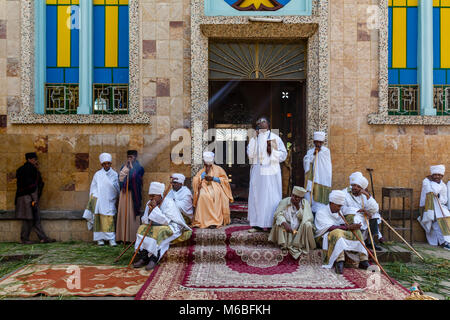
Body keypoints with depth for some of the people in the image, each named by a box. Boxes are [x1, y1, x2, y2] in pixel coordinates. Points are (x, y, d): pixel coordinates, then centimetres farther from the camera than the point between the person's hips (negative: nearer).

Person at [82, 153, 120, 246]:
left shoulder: (115, 175, 8)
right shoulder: (97, 175, 8)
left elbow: (117, 189, 9)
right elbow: (93, 189, 10)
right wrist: (93, 199, 2)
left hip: (110, 201, 0)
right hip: (99, 201, 1)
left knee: (110, 220, -7)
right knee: (99, 219, -2)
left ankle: (111, 239, -7)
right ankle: (100, 239, 6)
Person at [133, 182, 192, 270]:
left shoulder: (168, 202, -17)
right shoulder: (149, 203, 3)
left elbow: (167, 221, -27)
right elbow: (144, 221, 1)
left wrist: (155, 208, -26)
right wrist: (150, 211, -17)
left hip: (171, 228, -7)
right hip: (156, 227, 7)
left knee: (158, 231, -33)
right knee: (142, 228, -14)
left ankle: (153, 260, -28)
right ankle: (143, 258, -21)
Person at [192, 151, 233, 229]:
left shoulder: (218, 169, 15)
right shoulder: (201, 171, 21)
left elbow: (225, 180, 6)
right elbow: (195, 181, 7)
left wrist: (213, 178, -5)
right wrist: (204, 173, 0)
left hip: (216, 187, -1)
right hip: (205, 188, 2)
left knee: (214, 194, -37)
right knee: (202, 195, -35)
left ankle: (214, 221, -36)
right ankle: (201, 220, -33)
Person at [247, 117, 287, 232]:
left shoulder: (275, 138, 6)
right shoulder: (254, 138, 13)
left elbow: (283, 154, 3)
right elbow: (250, 154, -1)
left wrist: (272, 150, -12)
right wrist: (255, 138, -5)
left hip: (270, 171, -3)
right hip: (257, 170, 3)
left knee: (271, 196, -3)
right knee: (256, 196, 1)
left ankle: (271, 223, 4)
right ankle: (257, 224, 7)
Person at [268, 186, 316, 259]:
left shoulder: (305, 203, -4)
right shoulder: (284, 201, -6)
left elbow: (306, 218, -13)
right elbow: (278, 214, -18)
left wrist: (298, 207, -22)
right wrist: (284, 224, -36)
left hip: (300, 230, 0)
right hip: (287, 227, 0)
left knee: (307, 224, -27)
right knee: (279, 223, -26)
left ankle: (302, 246, -16)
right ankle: (284, 245, -22)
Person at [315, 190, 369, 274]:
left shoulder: (338, 212, 15)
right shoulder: (321, 213, -10)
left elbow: (343, 224, 4)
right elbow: (331, 228, -23)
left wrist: (352, 226, -18)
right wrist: (348, 227, -29)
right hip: (325, 236, -7)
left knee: (356, 231, -13)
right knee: (337, 233, -37)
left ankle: (363, 259, -24)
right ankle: (339, 261, -51)